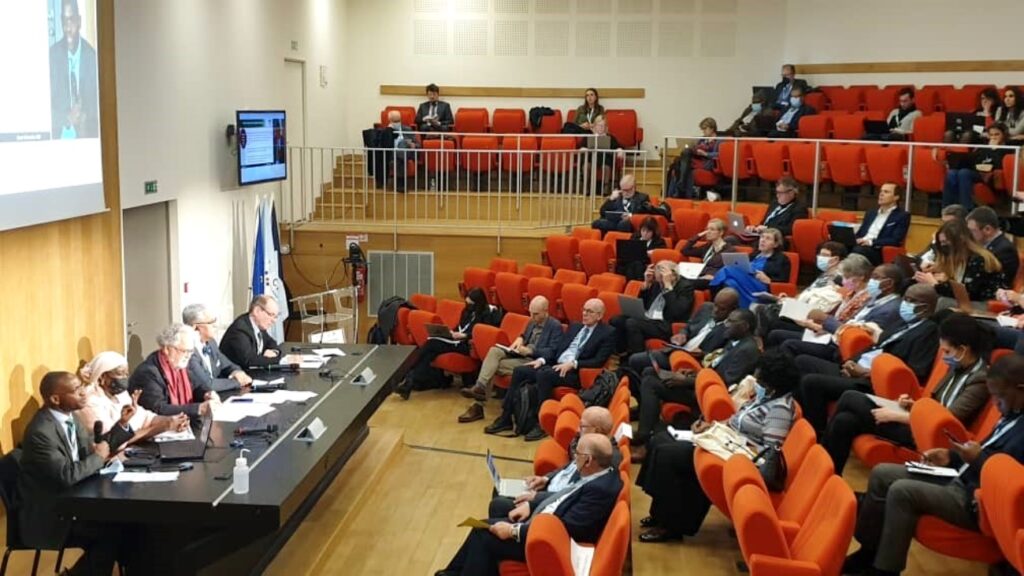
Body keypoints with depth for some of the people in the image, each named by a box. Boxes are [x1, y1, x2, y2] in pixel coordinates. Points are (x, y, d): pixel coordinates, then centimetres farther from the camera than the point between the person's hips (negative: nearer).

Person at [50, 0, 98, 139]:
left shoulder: (91, 55, -2)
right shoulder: (52, 54, 0)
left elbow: (97, 100, 4)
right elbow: (46, 103, 1)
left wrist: (85, 117, -14)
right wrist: (66, 118, -16)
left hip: (87, 135, 0)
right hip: (60, 135, 0)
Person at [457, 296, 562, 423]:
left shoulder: (555, 327, -8)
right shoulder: (533, 322, 16)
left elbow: (552, 353, -16)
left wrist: (529, 351, -23)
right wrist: (519, 340, 6)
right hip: (521, 354, 8)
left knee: (496, 365, -21)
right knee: (494, 351, -20)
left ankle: (479, 405, -18)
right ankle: (480, 387, -30)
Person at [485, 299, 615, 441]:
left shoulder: (608, 333, 0)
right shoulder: (574, 326, 21)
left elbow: (599, 361, -11)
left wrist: (573, 364, -20)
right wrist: (542, 359, 3)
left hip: (575, 372, -7)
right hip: (555, 365, 7)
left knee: (543, 375, -33)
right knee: (519, 371, -11)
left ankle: (541, 423, -24)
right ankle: (505, 418, -7)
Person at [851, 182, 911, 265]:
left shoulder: (902, 216, 6)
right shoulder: (871, 213, 25)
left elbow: (896, 240, -6)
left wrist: (871, 242, -16)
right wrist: (856, 240, -3)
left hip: (878, 251, -5)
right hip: (861, 246, 5)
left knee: (858, 250, -39)